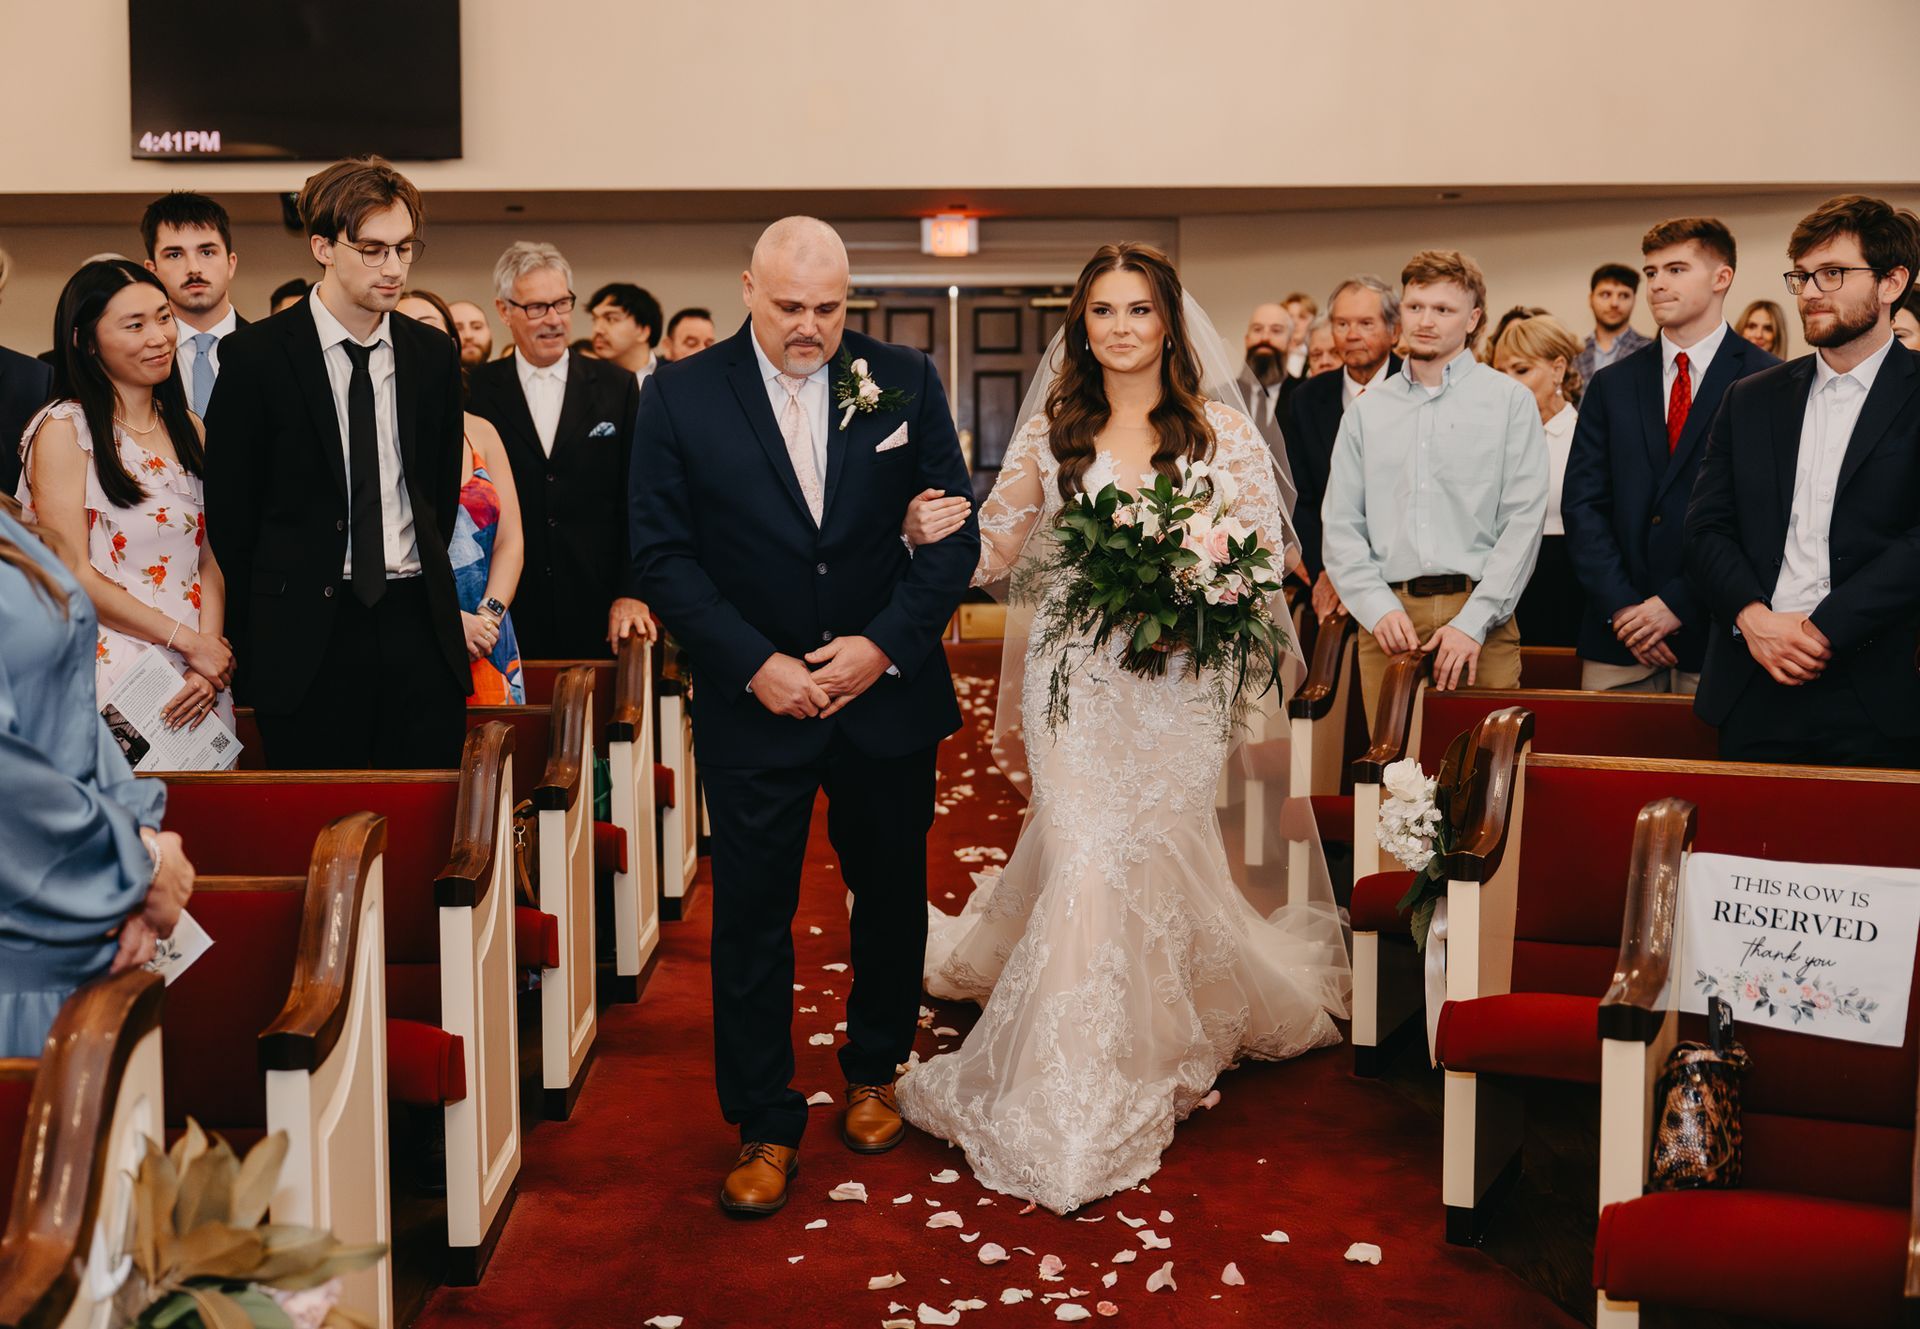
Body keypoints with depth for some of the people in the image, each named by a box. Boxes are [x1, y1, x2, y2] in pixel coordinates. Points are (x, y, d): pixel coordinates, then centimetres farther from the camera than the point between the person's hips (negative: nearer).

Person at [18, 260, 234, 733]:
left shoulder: (187, 429, 12)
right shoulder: (65, 430, -6)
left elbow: (208, 560, 8)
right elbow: (73, 575, -11)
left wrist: (209, 660, -8)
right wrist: (191, 642, -13)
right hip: (111, 674, -5)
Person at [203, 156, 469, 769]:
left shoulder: (434, 355, 9)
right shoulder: (257, 355, -3)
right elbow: (229, 507, 1)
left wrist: (421, 594, 11)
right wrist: (272, 618, 4)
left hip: (419, 627, 3)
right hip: (309, 640, -3)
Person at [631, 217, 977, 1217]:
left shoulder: (905, 382, -2)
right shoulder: (682, 397, -5)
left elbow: (954, 533, -1)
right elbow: (663, 555, -6)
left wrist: (885, 643, -14)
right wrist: (755, 664, -15)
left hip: (887, 690, 2)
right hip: (755, 701, -1)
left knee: (891, 896, 16)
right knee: (751, 917, 3)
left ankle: (874, 1073, 39)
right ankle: (764, 1125, 18)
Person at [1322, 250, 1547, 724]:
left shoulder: (1510, 401, 5)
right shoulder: (1365, 412, 13)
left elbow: (1524, 522, -2)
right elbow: (1340, 527, 9)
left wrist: (1472, 622, -11)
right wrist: (1379, 609, -6)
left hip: (1479, 618, -2)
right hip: (1386, 619, 2)